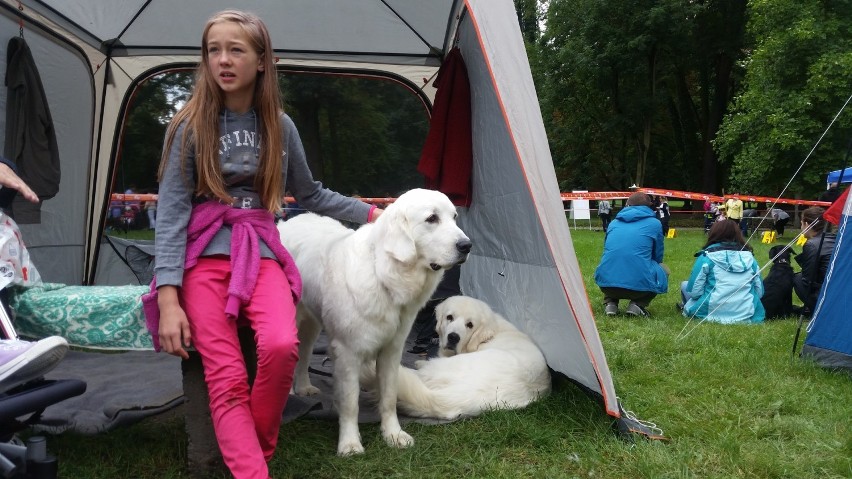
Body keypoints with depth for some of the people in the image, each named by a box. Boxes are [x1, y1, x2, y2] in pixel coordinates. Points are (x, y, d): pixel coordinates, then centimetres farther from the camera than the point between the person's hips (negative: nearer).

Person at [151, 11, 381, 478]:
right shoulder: (190, 127, -1)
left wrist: (369, 212, 19)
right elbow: (171, 212, -6)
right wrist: (168, 298, -16)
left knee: (281, 345, -27)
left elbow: (310, 194, 22)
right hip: (203, 257, -1)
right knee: (226, 379, -19)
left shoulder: (280, 126, 8)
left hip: (261, 254, 2)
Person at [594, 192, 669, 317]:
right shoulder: (654, 223, 9)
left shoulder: (614, 223, 17)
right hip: (639, 285, -3)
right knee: (663, 270, 27)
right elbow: (658, 257, 18)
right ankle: (637, 305, 7)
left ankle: (610, 304, 12)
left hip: (605, 284, 3)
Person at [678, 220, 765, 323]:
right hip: (747, 314, 4)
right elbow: (759, 291, 6)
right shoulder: (749, 257, 5)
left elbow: (694, 291, -9)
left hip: (714, 312, -4)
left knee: (685, 284, 20)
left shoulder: (707, 256, -6)